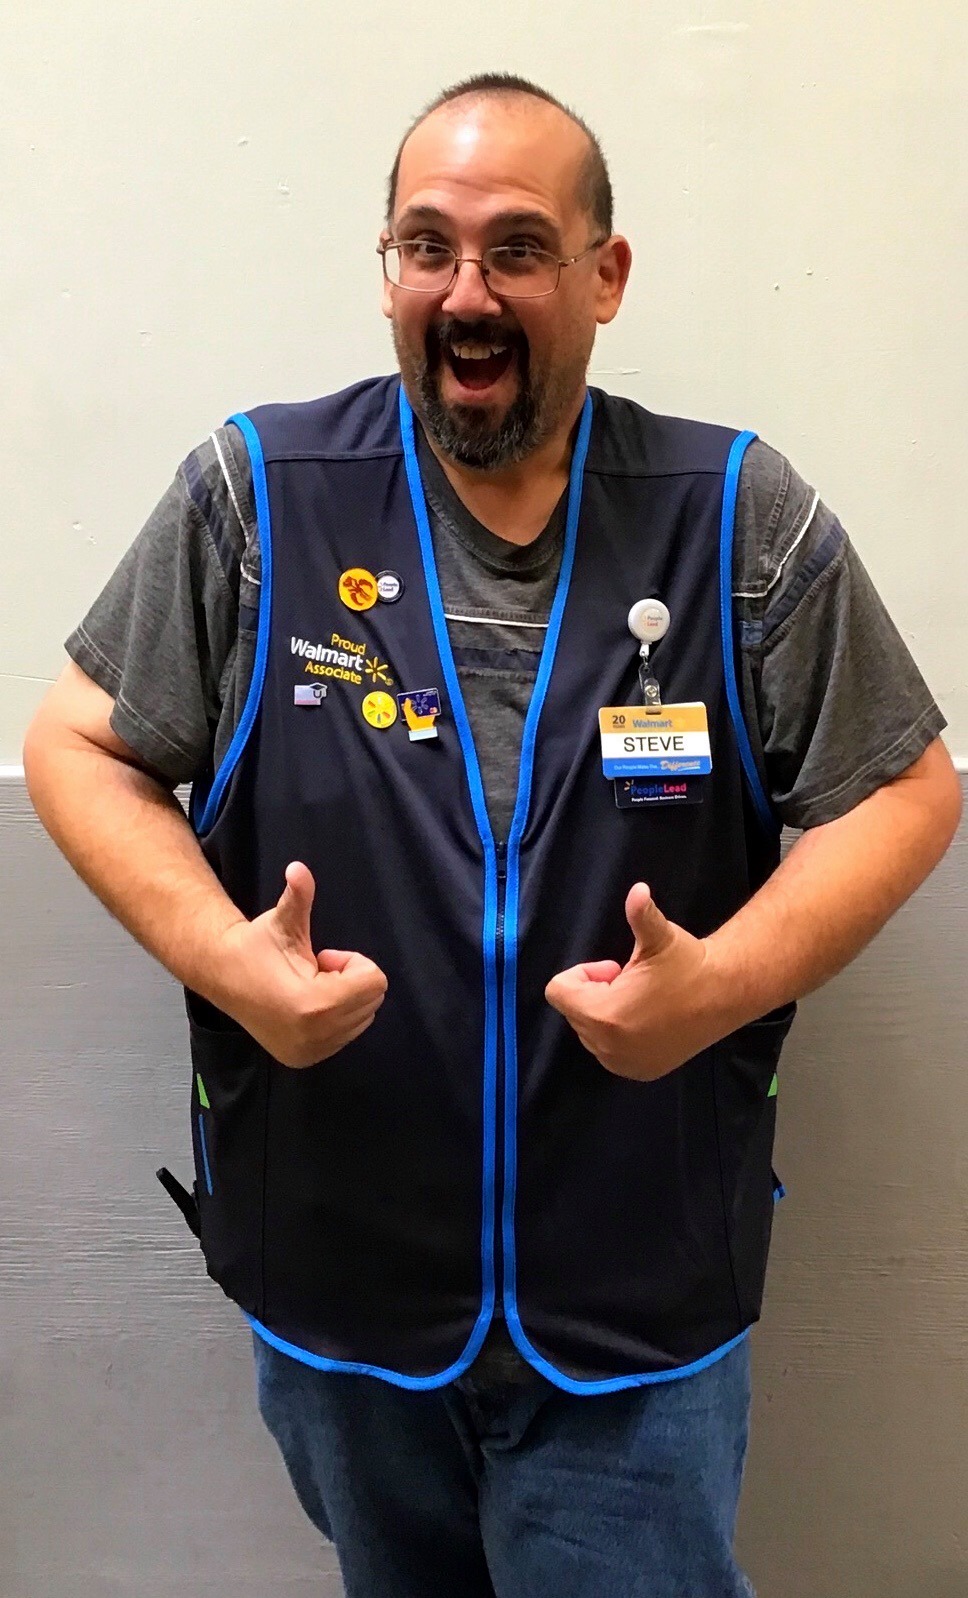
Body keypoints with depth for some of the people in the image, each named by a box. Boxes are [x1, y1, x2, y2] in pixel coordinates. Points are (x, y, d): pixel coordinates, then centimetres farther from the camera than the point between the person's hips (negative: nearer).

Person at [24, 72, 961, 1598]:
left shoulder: (742, 517, -6)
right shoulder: (256, 495, -6)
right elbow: (79, 742, 1)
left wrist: (729, 981, -17)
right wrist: (216, 952, -16)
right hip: (331, 1298, 2)